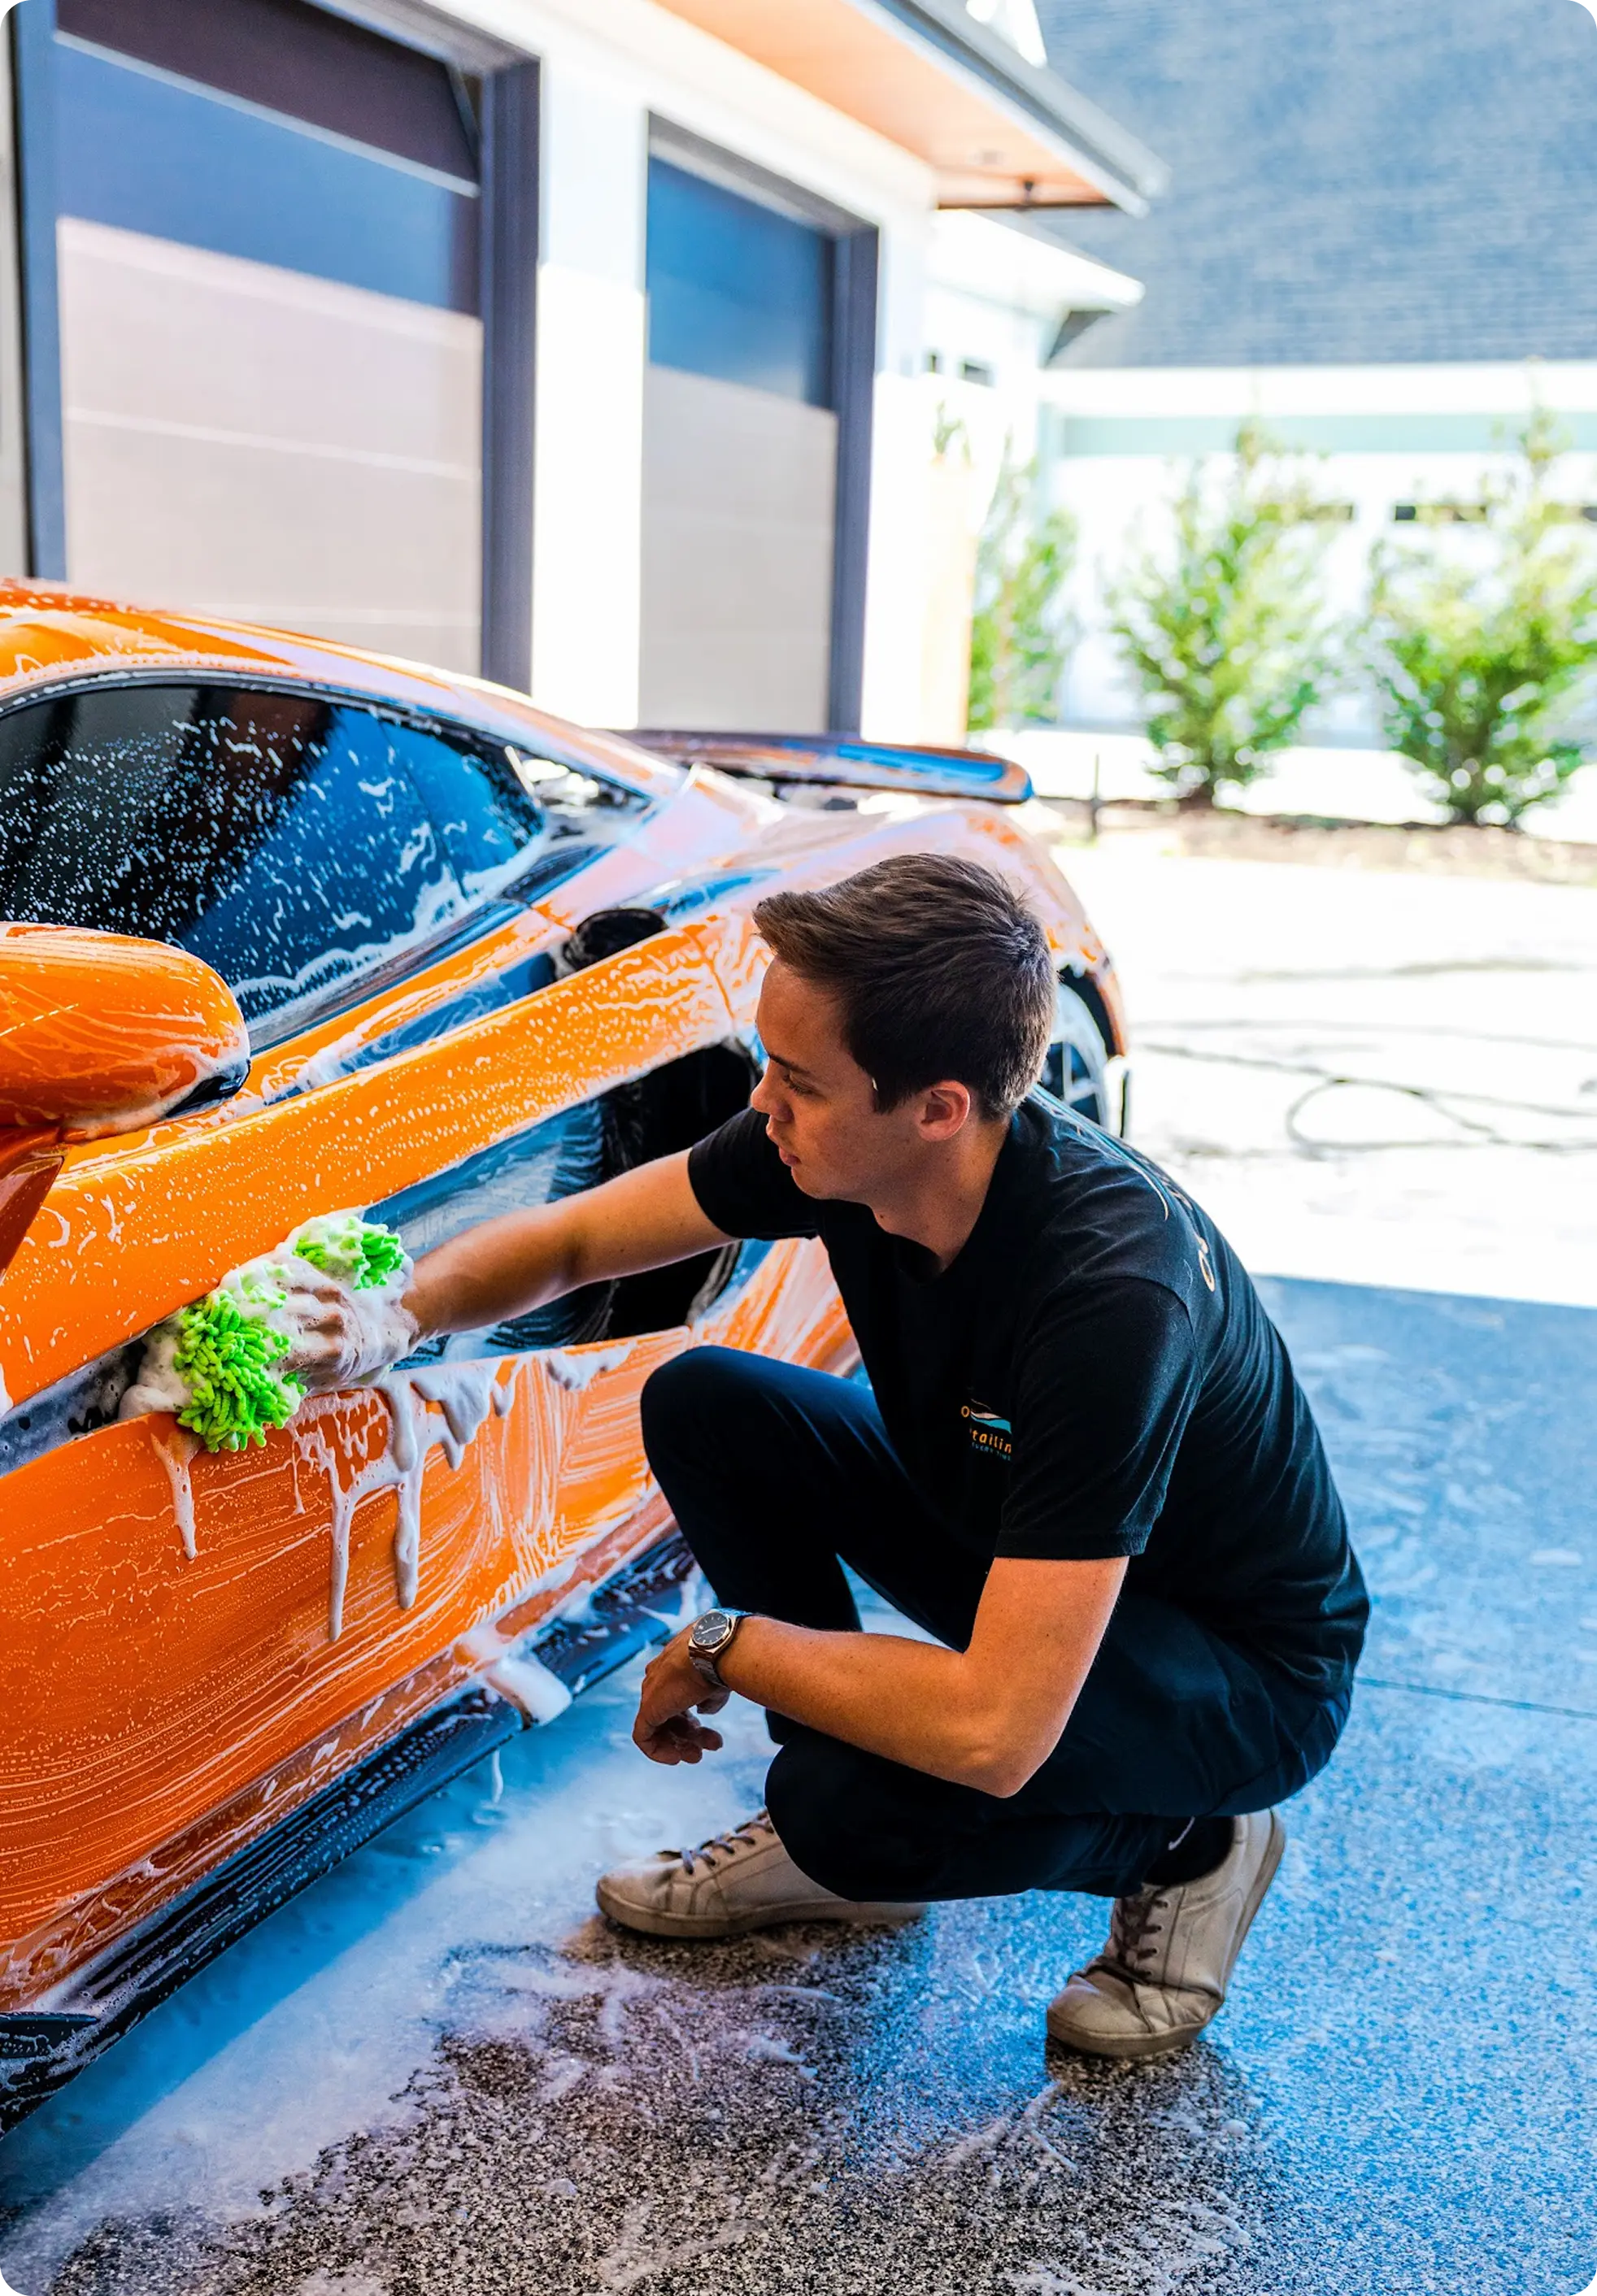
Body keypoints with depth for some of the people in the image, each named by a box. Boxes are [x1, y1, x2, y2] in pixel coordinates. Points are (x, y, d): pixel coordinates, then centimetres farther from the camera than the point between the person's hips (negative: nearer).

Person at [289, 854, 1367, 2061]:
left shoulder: (1114, 1291, -39)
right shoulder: (841, 1145, -18)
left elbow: (993, 1732, -41)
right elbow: (568, 1238, -2)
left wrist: (723, 1648, -25)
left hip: (1250, 1664, -7)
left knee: (857, 1801, -31)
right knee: (704, 1406, -7)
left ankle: (1183, 1846, 1)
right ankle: (836, 1836, 9)